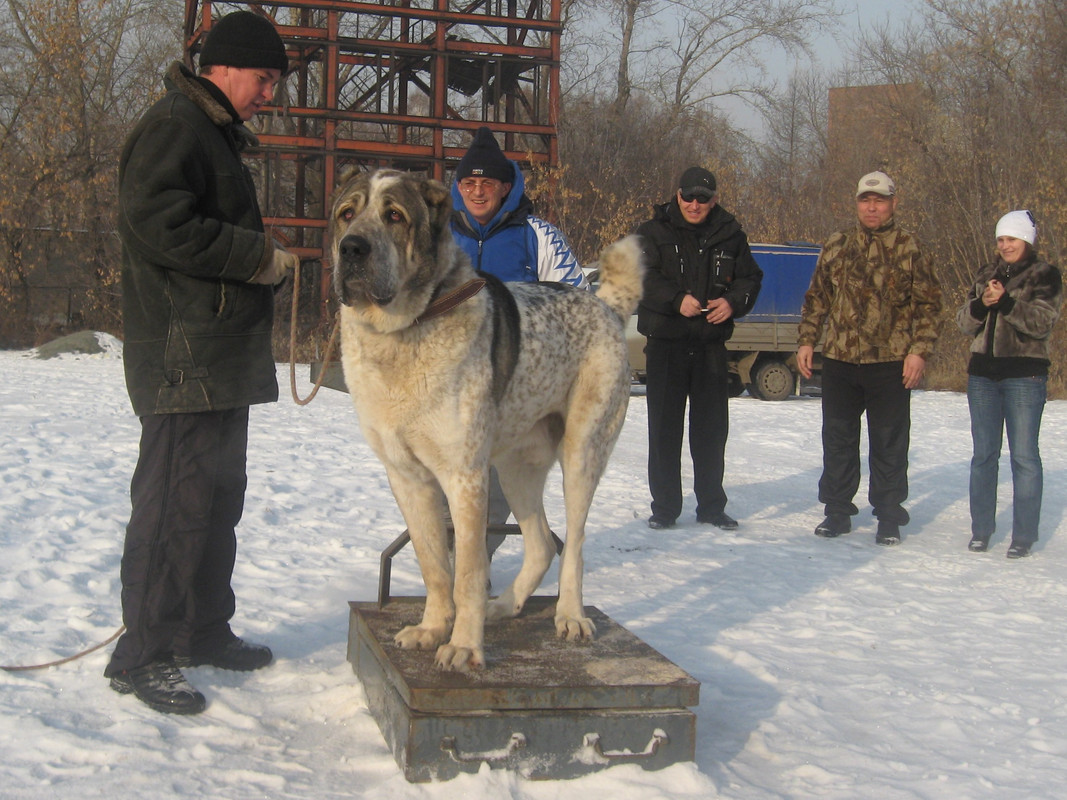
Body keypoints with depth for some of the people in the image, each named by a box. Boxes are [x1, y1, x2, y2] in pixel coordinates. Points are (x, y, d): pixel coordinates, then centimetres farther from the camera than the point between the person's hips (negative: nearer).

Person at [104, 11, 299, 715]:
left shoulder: (217, 135, 22)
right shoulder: (176, 126, -11)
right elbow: (155, 222, -23)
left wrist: (263, 262, 12)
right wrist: (258, 257, -18)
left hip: (223, 358, 11)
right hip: (184, 357, -11)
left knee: (218, 495, 15)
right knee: (176, 500, -9)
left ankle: (203, 630, 25)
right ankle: (143, 654, -2)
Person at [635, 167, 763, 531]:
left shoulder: (730, 235, 7)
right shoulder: (654, 233, 0)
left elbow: (750, 278, 10)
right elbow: (642, 278, -11)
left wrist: (733, 302, -11)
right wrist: (677, 300, -25)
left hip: (711, 346, 2)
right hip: (665, 343, -2)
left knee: (712, 429, 8)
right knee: (664, 429, 2)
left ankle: (711, 505, 20)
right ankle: (664, 507, 12)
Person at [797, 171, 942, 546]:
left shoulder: (909, 248, 0)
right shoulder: (836, 246, 9)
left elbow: (928, 303, 0)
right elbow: (817, 298, 15)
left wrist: (919, 350, -8)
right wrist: (806, 341, 7)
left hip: (891, 363, -3)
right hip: (839, 360, 3)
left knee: (889, 444, 4)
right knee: (837, 439, 9)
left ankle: (889, 518, 15)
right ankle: (837, 511, 21)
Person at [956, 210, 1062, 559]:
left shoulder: (1045, 275, 0)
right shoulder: (986, 275, 14)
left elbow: (1042, 322, -13)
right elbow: (964, 323, 8)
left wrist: (1006, 302, -24)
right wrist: (981, 305, -12)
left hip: (1025, 376, -4)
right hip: (982, 373, 5)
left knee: (1024, 456, -5)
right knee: (984, 454, 6)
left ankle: (1024, 536, 0)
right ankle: (981, 529, 13)